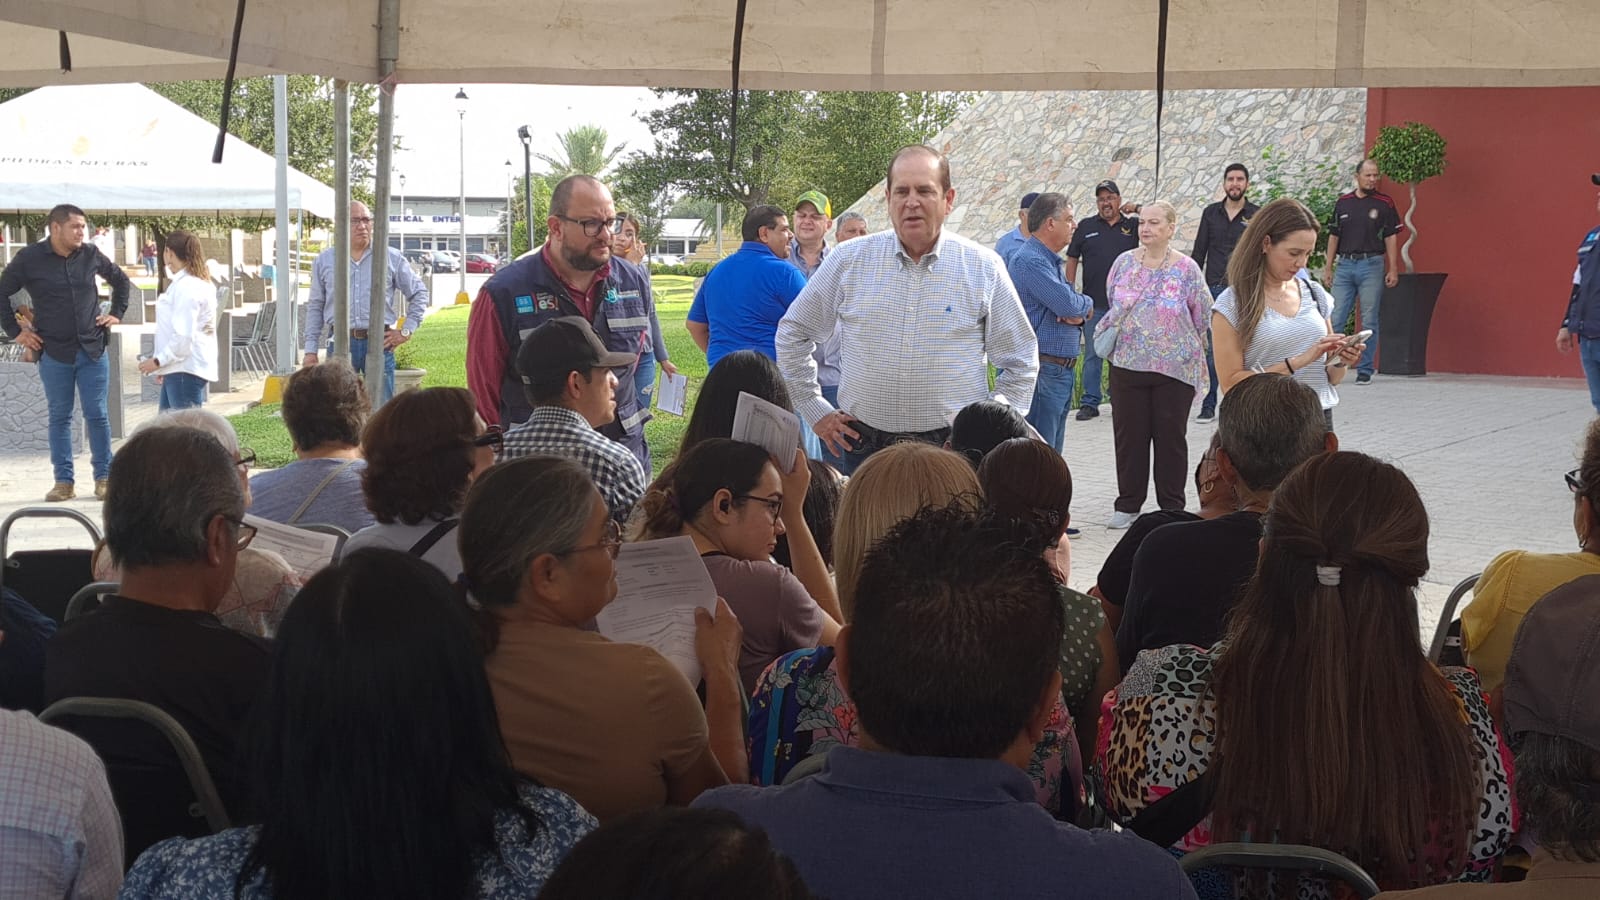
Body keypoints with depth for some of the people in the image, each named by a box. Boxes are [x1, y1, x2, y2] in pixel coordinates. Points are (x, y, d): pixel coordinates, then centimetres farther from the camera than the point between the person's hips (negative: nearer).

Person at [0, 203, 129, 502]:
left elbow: (121, 280, 19)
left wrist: (116, 314, 12)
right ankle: (63, 481, 12)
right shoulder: (29, 259, -5)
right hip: (54, 353, -1)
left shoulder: (91, 255, 2)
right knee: (59, 417, 6)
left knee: (97, 415, 3)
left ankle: (104, 478, 12)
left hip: (93, 351, 1)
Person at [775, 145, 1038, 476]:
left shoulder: (984, 268, 2)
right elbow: (792, 334, 13)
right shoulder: (849, 260, 2)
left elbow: (1021, 362, 10)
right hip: (863, 446, 1)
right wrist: (815, 410, 9)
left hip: (953, 448, -1)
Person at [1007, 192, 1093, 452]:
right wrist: (1087, 304, 1)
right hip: (1043, 371, -10)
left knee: (1053, 457, 14)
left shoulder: (1050, 260, 19)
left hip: (1060, 371, 10)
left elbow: (1074, 307, 17)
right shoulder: (1030, 260, -15)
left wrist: (1077, 313, -8)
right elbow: (1068, 304, -23)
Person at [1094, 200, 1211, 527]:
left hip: (1175, 367, -2)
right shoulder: (1124, 262, 3)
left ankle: (1172, 506, 15)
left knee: (1171, 436, 6)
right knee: (1129, 434, 6)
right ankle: (1128, 504, 16)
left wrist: (1181, 346, 8)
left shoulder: (1187, 269, -4)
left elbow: (1203, 317, 3)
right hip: (1128, 364, 2)